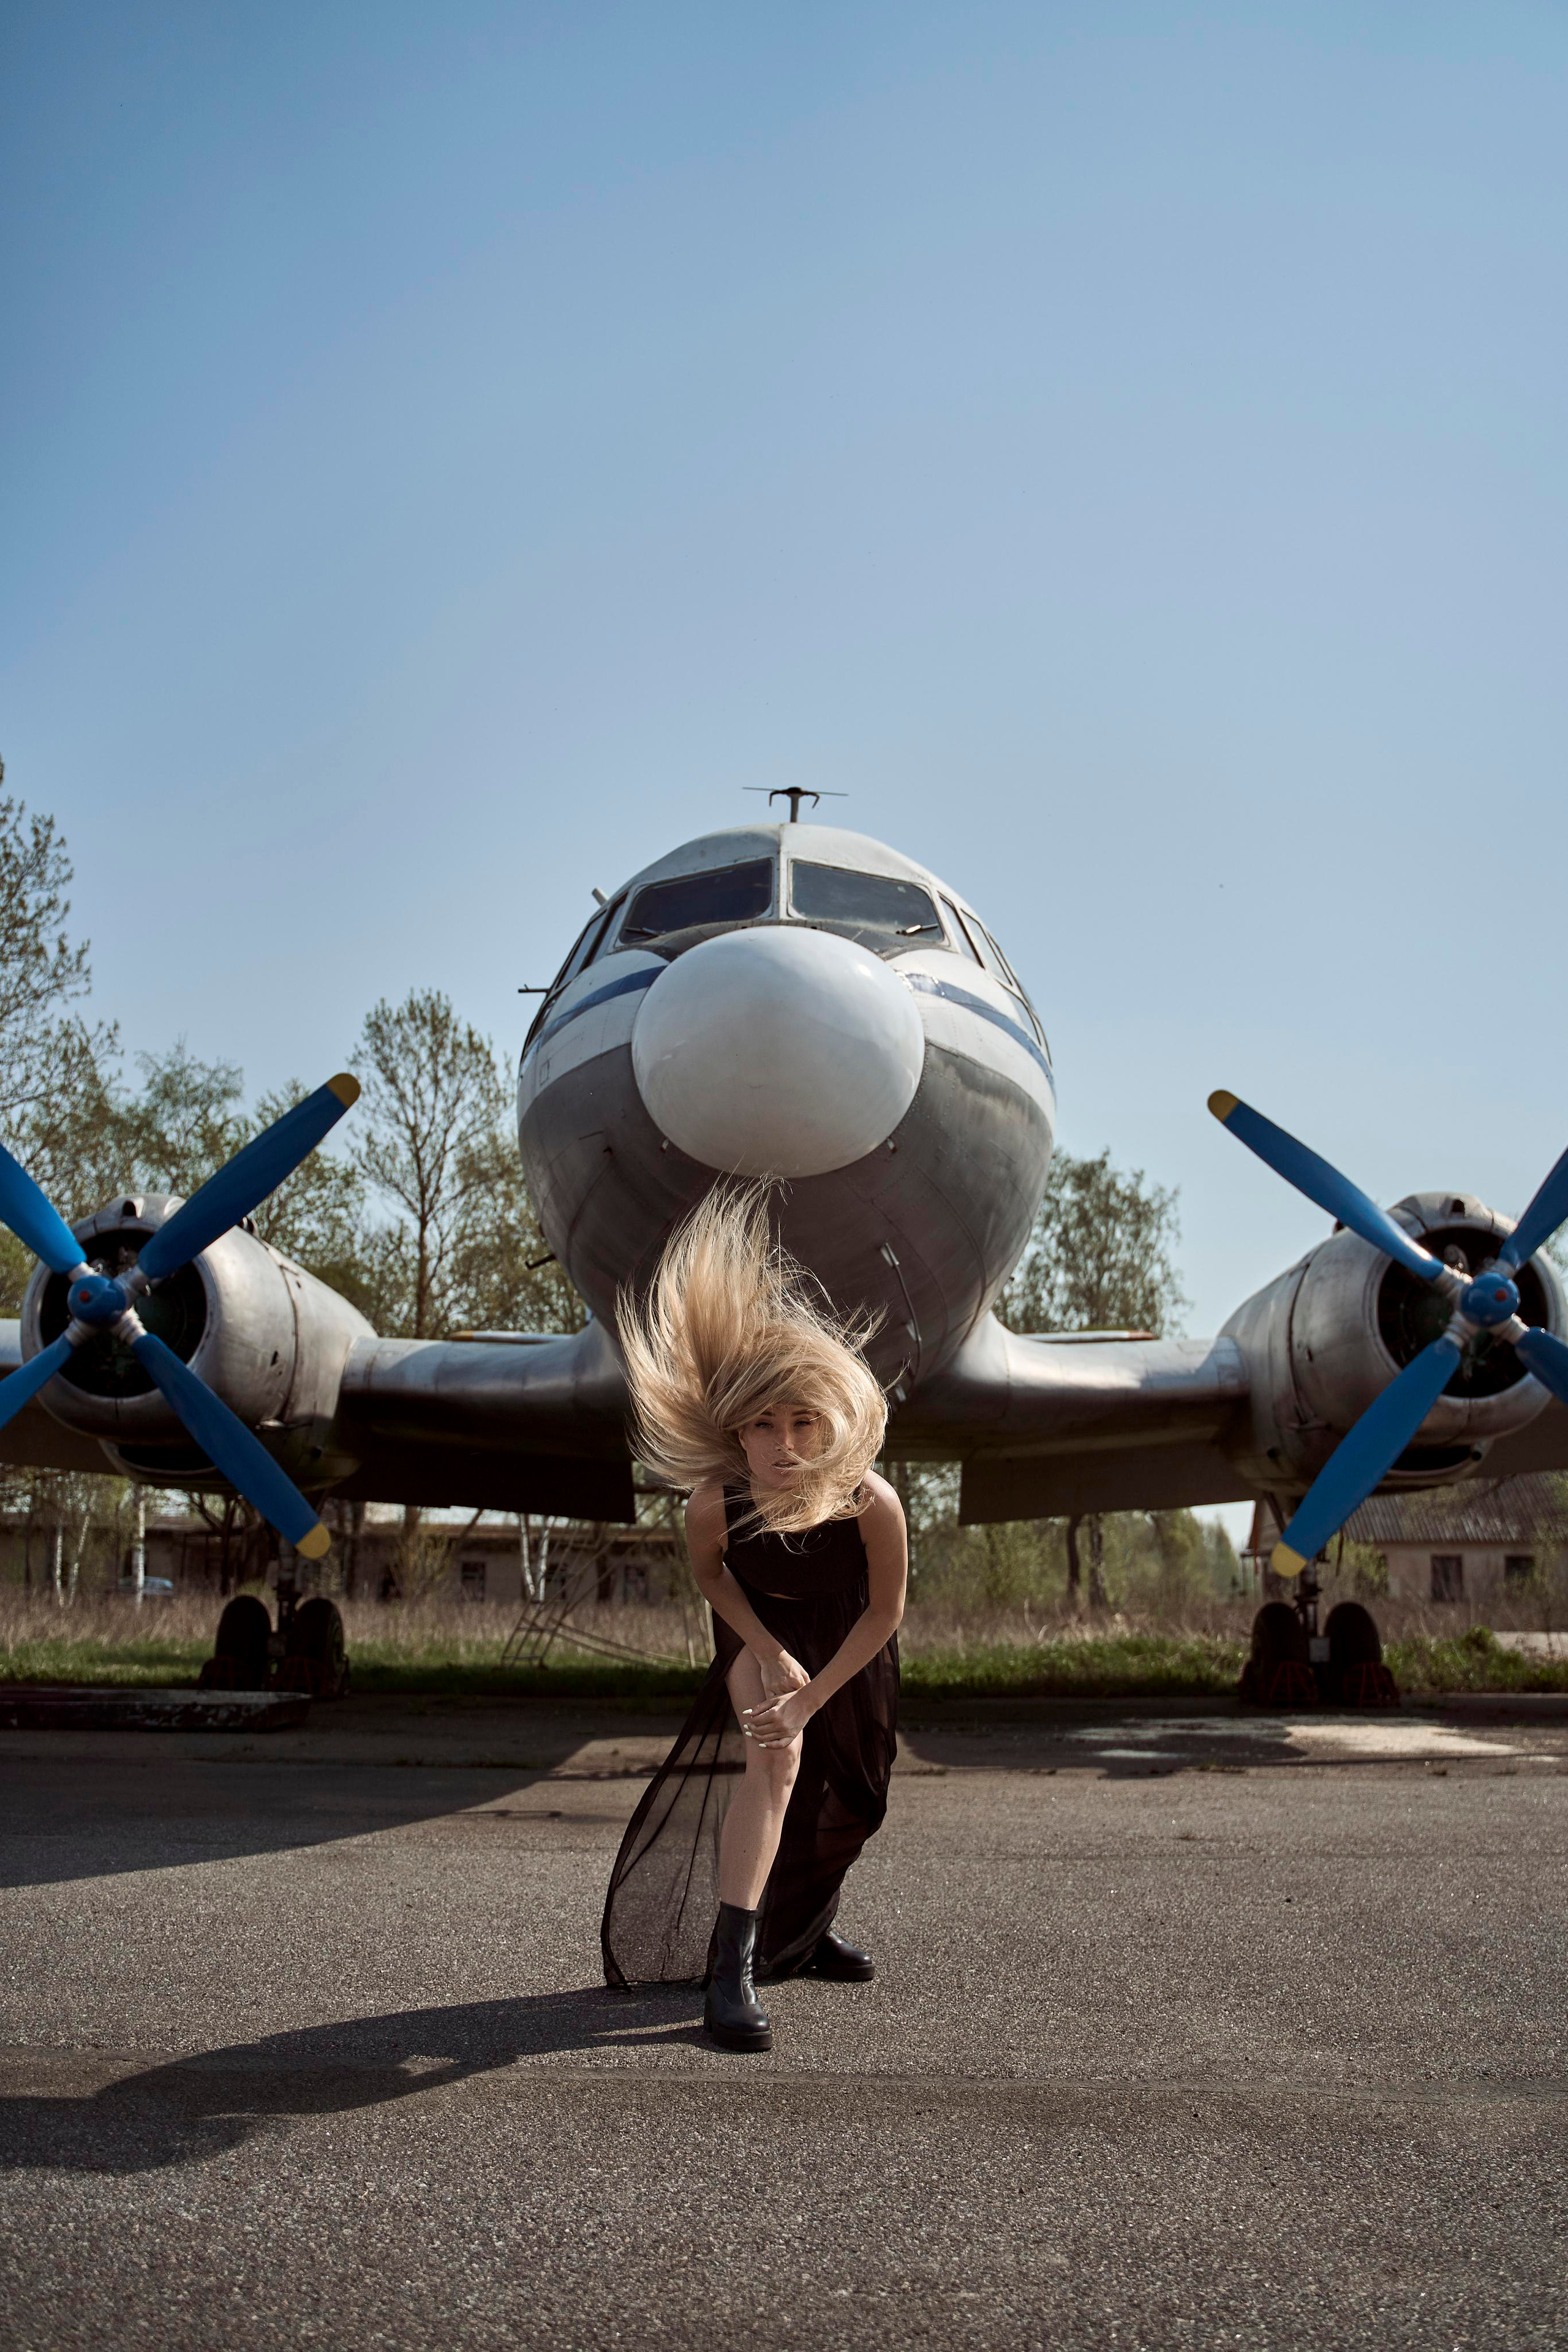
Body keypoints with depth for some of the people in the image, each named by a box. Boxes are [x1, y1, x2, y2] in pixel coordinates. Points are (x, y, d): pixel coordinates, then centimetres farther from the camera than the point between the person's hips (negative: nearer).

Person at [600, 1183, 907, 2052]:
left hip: (846, 1637, 2)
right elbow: (709, 1575, -13)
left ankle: (808, 1928, 39)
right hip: (760, 1626, -2)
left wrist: (813, 1696, -22)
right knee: (774, 1760, -24)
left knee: (851, 1792, 13)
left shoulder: (873, 1504, -41)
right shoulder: (715, 1502, -40)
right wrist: (771, 1656, -20)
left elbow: (884, 1613, -22)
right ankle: (731, 1969, -20)